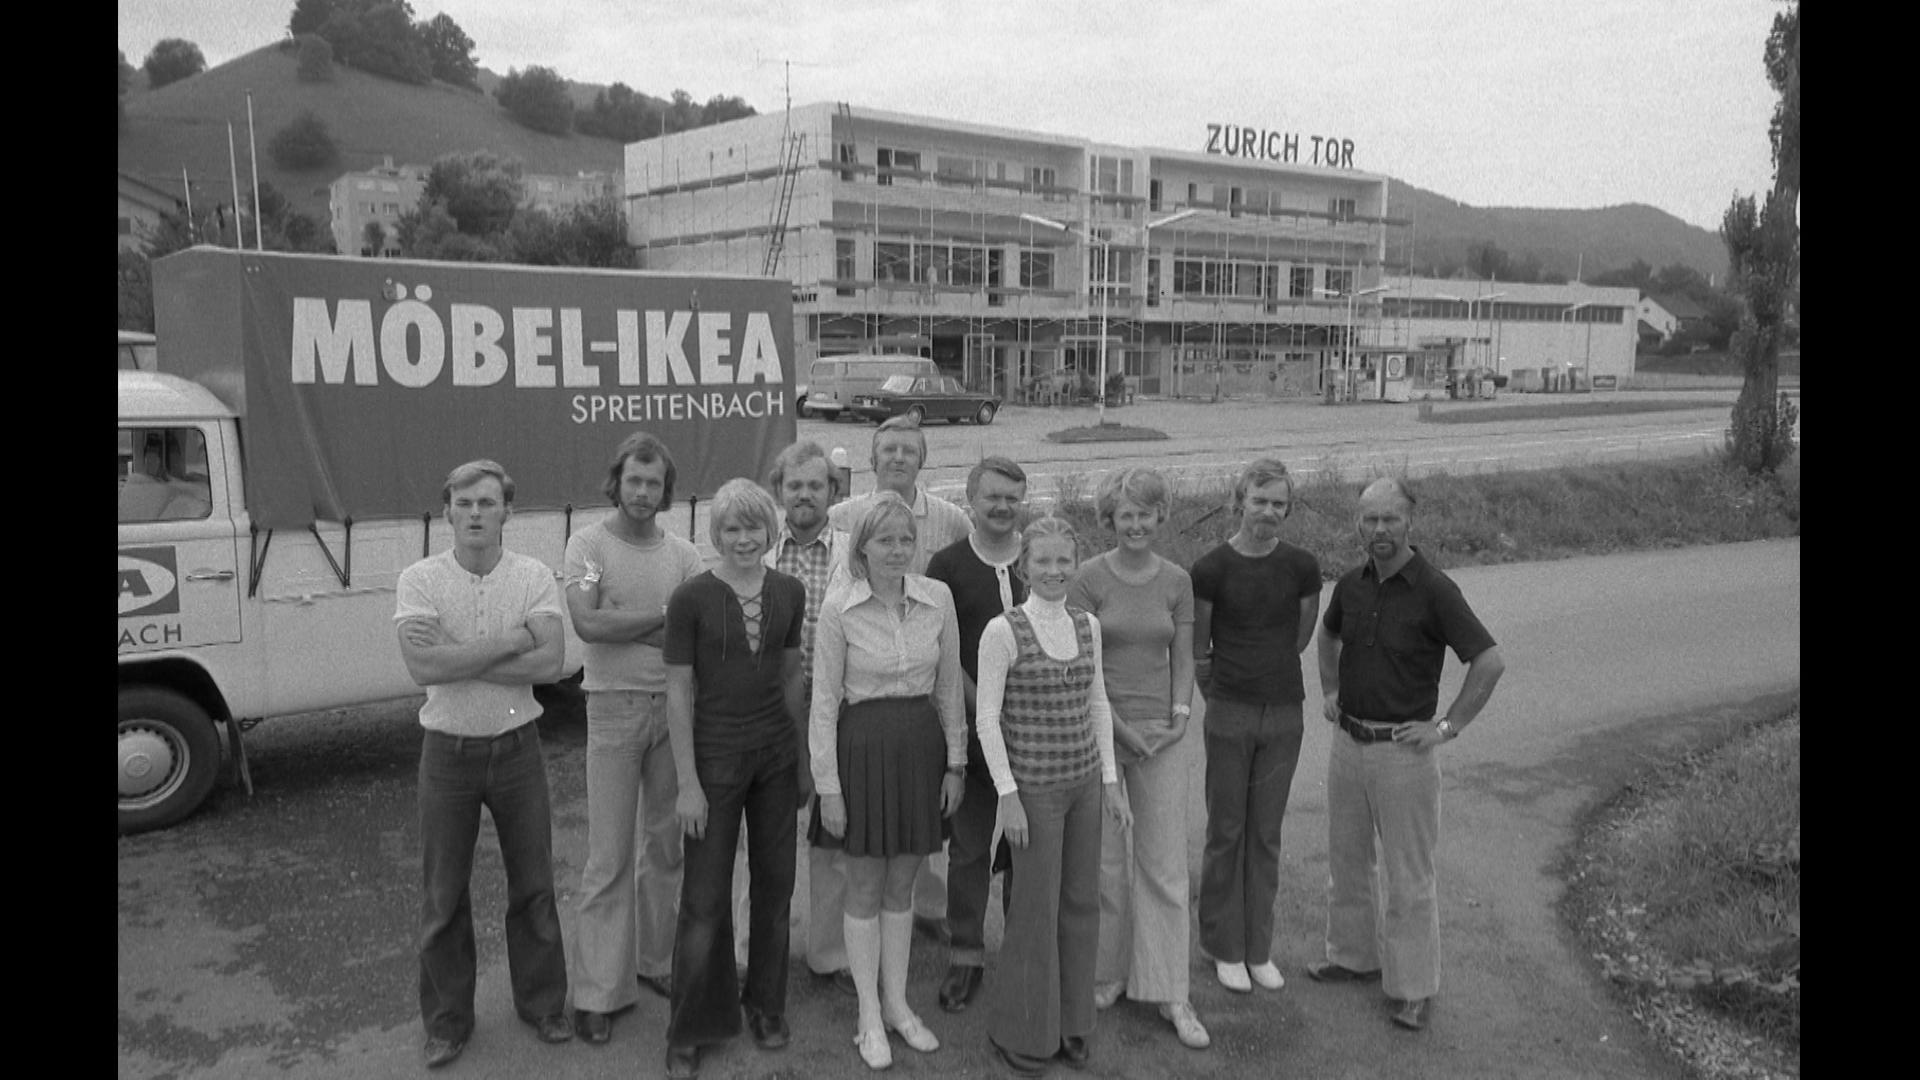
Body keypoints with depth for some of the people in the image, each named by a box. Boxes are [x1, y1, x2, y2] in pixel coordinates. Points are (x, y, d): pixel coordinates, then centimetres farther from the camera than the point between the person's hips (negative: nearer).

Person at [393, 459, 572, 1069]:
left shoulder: (533, 576, -5)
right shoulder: (419, 580, -8)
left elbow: (552, 663, -17)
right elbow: (422, 666, -22)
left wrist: (459, 661, -20)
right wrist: (511, 641, -19)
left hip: (517, 747, 1)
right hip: (448, 751, -1)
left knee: (533, 883, 12)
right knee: (443, 894, 10)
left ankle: (542, 1003, 30)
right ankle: (447, 1022, 27)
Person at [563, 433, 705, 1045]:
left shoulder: (683, 554, 6)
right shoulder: (589, 544, -4)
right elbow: (587, 623, -18)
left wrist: (627, 626, -14)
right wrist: (664, 615, -12)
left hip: (676, 706, 4)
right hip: (614, 709, -4)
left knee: (667, 845, 13)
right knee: (609, 855, 1)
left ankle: (655, 961, 29)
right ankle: (599, 991, 11)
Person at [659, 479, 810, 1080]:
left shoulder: (789, 593, 1)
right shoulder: (691, 599, -10)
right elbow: (678, 692, -8)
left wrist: (804, 755, 12)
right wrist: (688, 782, -11)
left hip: (778, 756, 4)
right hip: (716, 756, -4)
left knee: (775, 885, 13)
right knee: (705, 897, 3)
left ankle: (766, 1006, 32)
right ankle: (689, 1031, 19)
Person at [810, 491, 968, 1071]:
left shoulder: (938, 598, -3)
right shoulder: (838, 610, -11)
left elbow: (949, 686, 6)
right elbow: (824, 702, -7)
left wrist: (955, 762, 6)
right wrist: (828, 786, -8)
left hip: (922, 744, 3)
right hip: (863, 746, -3)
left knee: (902, 886, 15)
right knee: (865, 888, 9)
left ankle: (896, 1002, 30)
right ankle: (869, 1017, 23)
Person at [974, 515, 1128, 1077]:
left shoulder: (1087, 626, 6)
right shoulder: (1002, 631, -11)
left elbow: (1098, 705, 12)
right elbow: (988, 718, -10)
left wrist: (1111, 779, 9)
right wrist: (1008, 794, -13)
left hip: (1084, 781, 5)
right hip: (1034, 784, -5)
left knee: (1082, 903, 11)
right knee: (1036, 908, 3)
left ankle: (1070, 1023, 28)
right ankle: (1022, 1032, 22)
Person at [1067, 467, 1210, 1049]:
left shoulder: (1178, 581, 5)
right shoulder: (1089, 579, -5)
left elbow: (1183, 658, 9)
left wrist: (1180, 716, -5)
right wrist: (1118, 727, -13)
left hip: (1161, 733, 2)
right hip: (1098, 728, -2)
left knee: (1166, 864, 3)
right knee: (1104, 860, 8)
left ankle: (1169, 992, 11)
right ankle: (1107, 973, 26)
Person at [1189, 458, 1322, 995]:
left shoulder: (1302, 567, -1)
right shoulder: (1211, 569, -8)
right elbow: (1197, 648, 2)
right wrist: (1219, 692, 8)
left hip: (1285, 714, 2)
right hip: (1229, 714, -2)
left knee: (1266, 834, 10)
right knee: (1226, 832, 6)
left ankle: (1258, 949, 22)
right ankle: (1225, 949, 20)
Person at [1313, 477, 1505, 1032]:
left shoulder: (1434, 590, -16)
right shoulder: (1352, 584, 2)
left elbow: (1490, 661, -16)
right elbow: (1328, 634, 24)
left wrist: (1448, 726, -15)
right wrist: (1330, 691, 15)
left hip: (1403, 751, -6)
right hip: (1348, 742, 6)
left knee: (1409, 873, 3)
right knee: (1345, 857, 18)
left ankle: (1415, 988, 16)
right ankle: (1354, 954, 36)